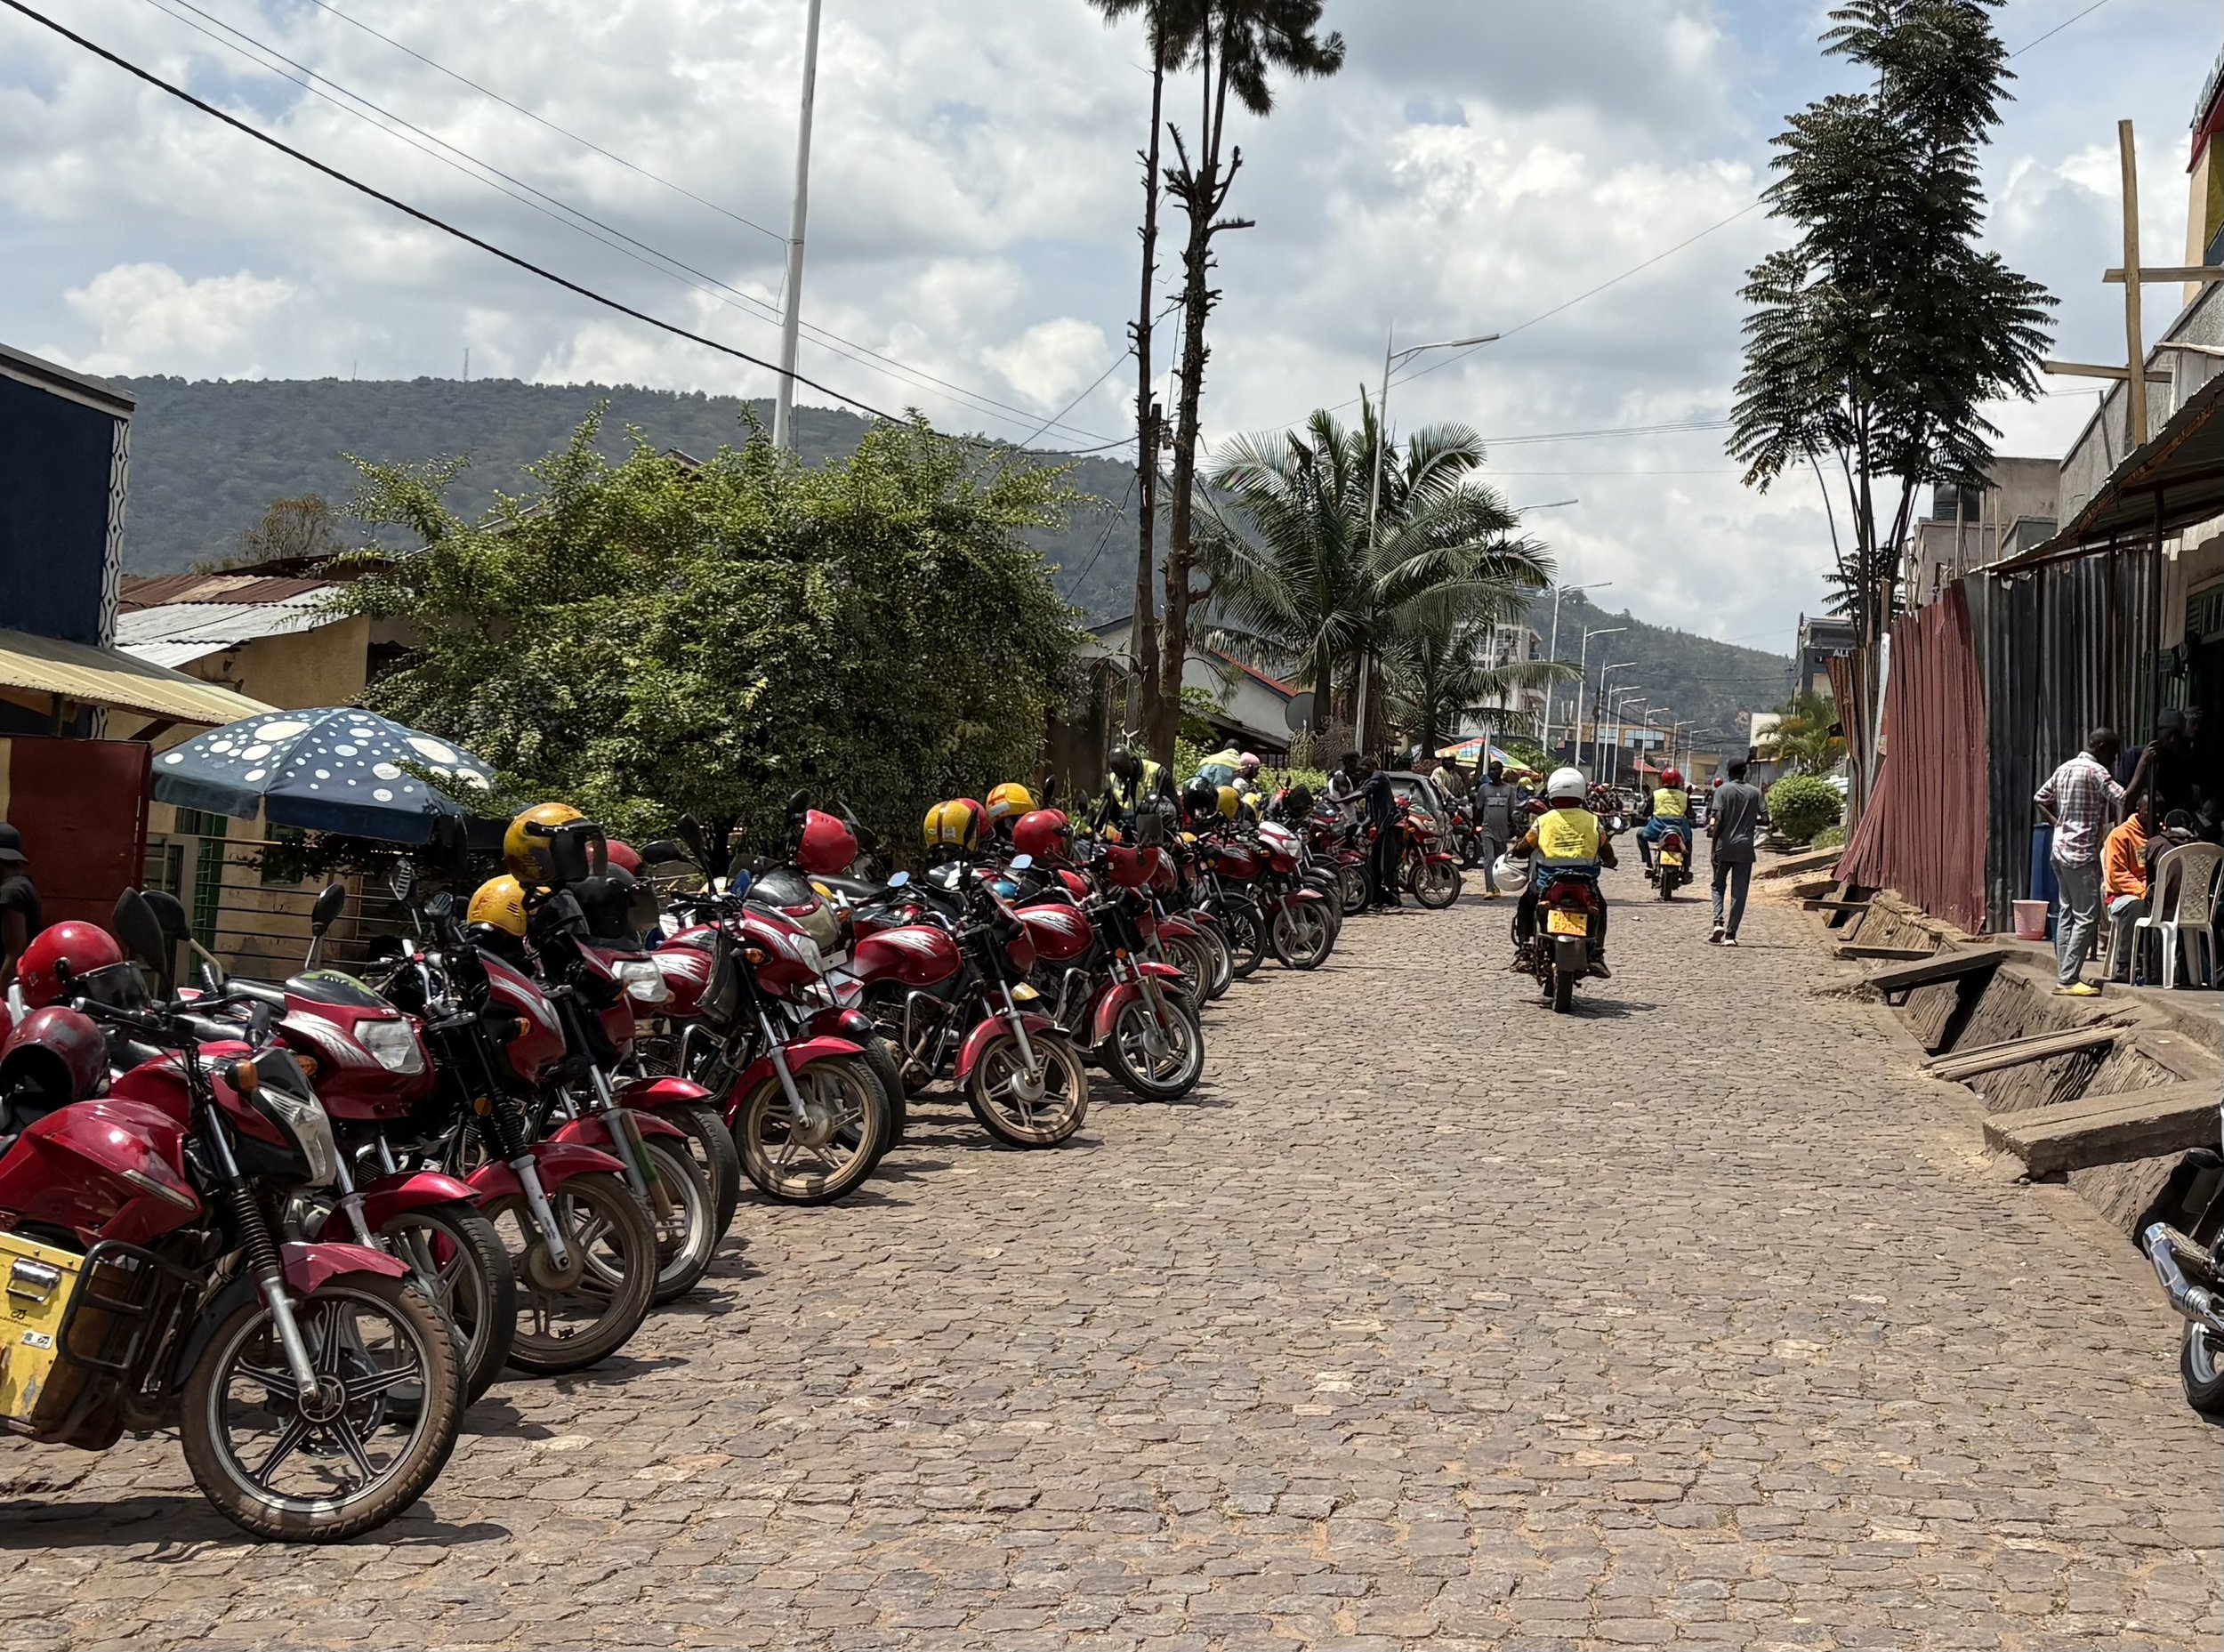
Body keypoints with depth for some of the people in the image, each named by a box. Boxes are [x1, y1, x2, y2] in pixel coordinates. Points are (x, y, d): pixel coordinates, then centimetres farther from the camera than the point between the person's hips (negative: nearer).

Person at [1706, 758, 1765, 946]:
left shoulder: (1722, 790, -4)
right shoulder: (1755, 792, 5)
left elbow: (1718, 819, -11)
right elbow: (1764, 818, 5)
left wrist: (1713, 846, -7)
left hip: (1725, 846, -1)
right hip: (1745, 847, 1)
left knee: (1719, 886, 13)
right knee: (1739, 893, 3)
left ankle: (1718, 923, -8)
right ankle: (1731, 934, 0)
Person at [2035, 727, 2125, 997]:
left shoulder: (2064, 769, 13)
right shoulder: (2095, 771, -13)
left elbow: (2039, 798, 20)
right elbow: (2124, 799, -21)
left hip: (2061, 850, 9)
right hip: (2082, 852, -9)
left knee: (2067, 914, 11)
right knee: (2087, 917, -7)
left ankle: (2064, 977, 10)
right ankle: (2068, 980, -11)